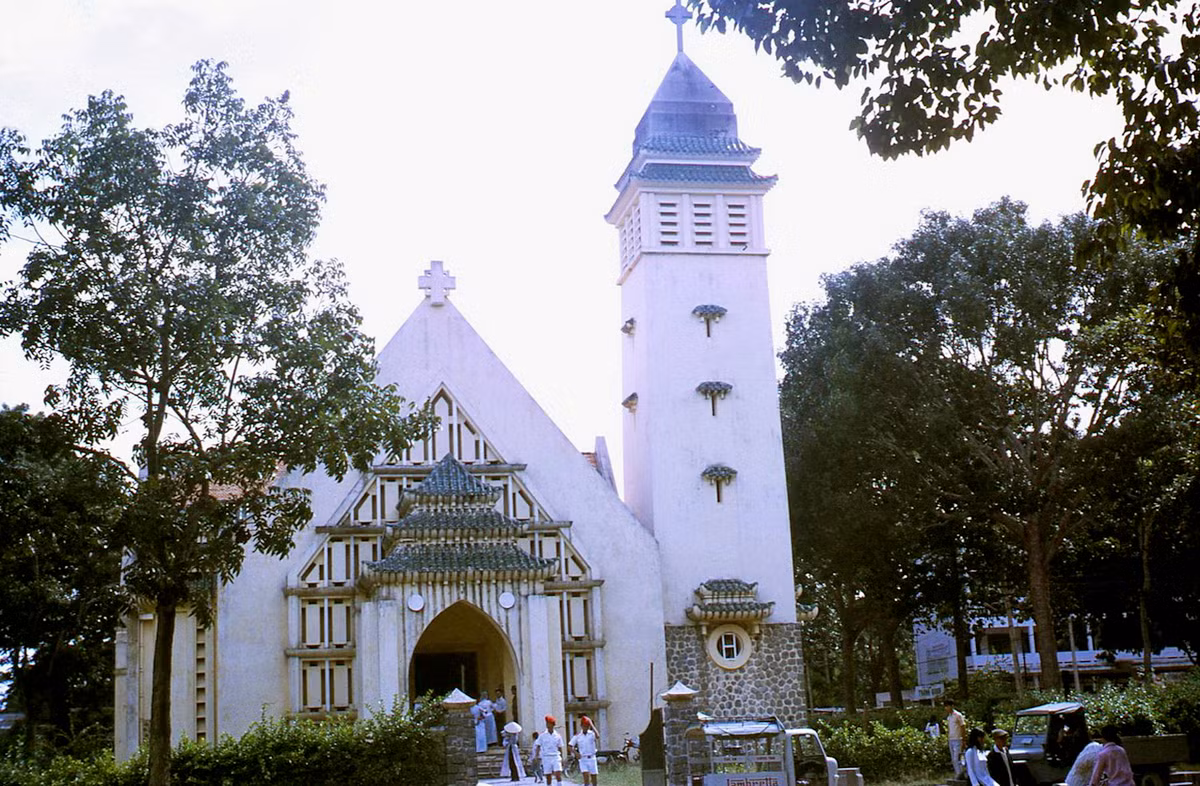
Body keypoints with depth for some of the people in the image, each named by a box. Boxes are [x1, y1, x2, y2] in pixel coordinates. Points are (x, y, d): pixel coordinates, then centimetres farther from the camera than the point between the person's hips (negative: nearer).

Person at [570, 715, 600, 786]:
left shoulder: (592, 734, -3)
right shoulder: (577, 736, 1)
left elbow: (597, 736, -27)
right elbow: (570, 746, 6)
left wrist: (591, 725, -29)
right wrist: (576, 753, -9)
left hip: (592, 758, 0)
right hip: (583, 759, 0)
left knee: (594, 776, 5)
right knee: (586, 775, -14)